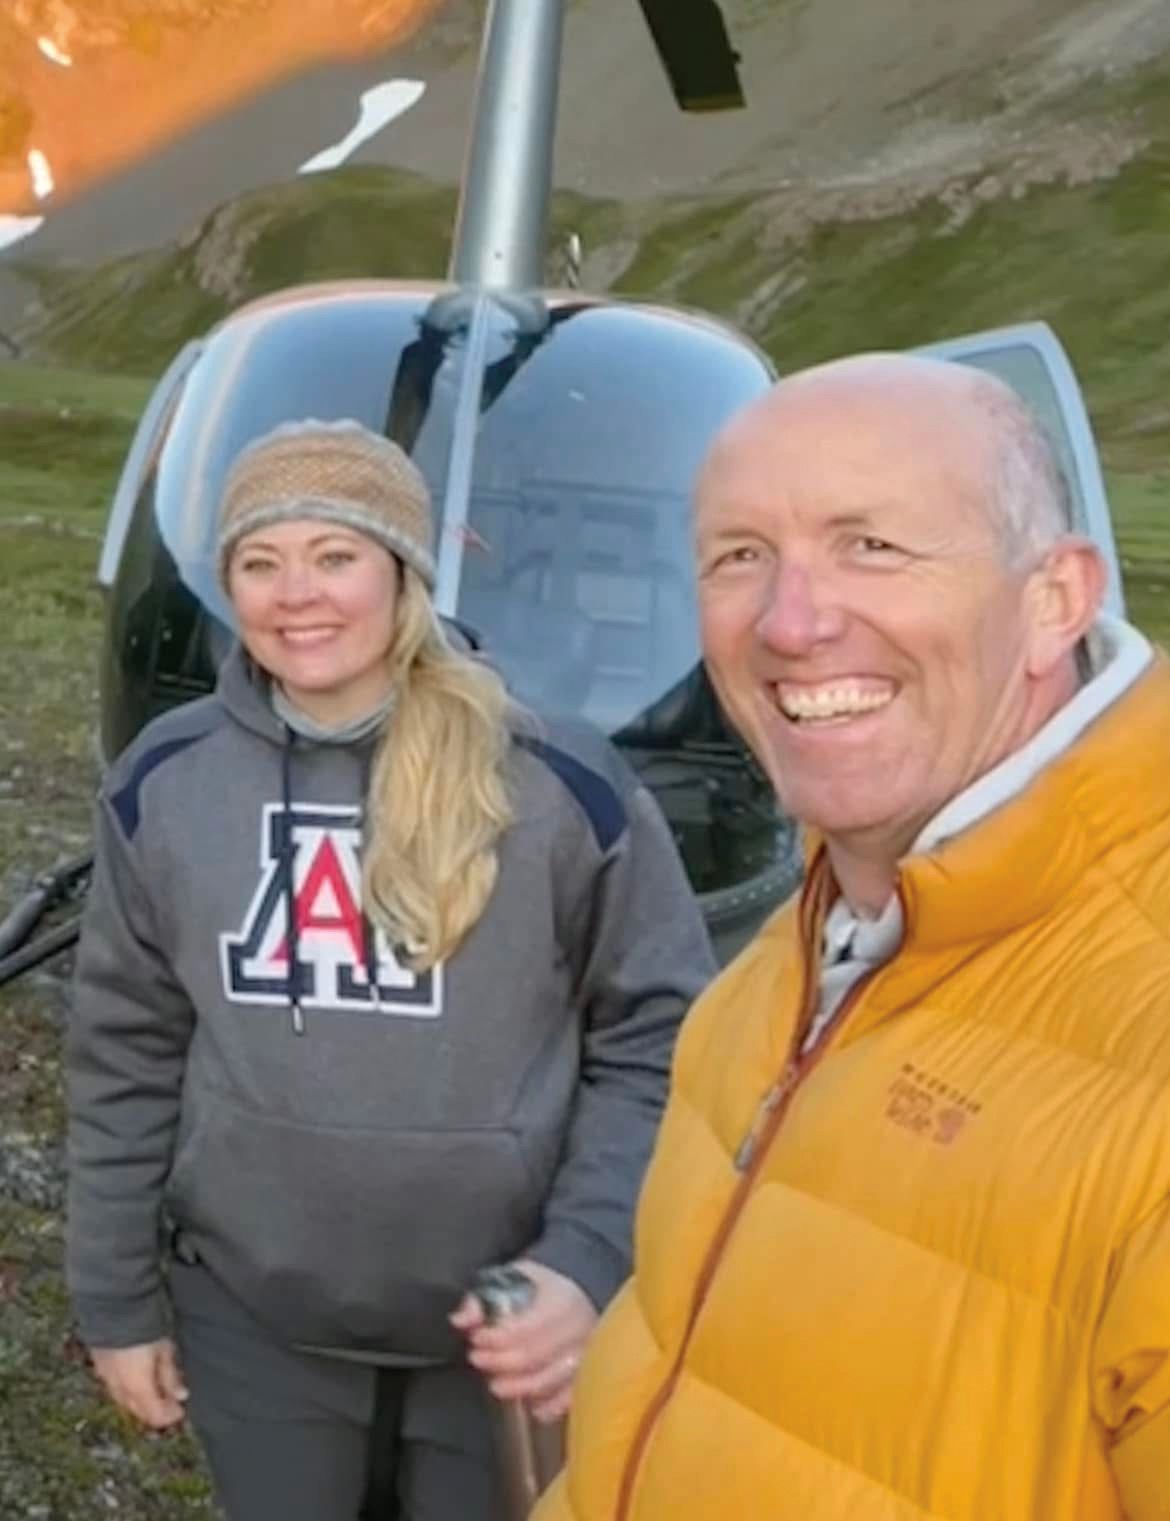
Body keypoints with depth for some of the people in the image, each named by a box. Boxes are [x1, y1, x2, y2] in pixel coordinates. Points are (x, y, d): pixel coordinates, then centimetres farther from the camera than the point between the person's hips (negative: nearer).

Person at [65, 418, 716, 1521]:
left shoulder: (561, 788, -12)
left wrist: (587, 1265, -18)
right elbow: (126, 1054, 4)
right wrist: (117, 1300, 8)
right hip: (251, 1316, 2)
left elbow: (655, 1046, -7)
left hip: (500, 1320, -2)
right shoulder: (163, 785, -3)